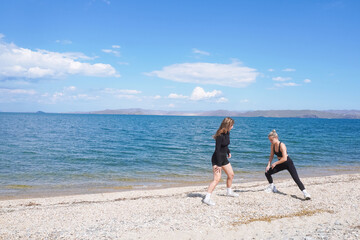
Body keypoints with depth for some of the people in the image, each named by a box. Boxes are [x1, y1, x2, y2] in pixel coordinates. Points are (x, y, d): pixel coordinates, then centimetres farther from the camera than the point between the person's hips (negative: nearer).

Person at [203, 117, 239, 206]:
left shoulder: (227, 133, 4)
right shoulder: (220, 135, -23)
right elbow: (217, 150, -24)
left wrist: (228, 152, 37)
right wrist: (219, 165, -25)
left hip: (224, 158, 9)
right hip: (217, 158, -9)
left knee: (231, 175, 20)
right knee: (217, 178, -17)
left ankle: (229, 192, 43)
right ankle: (207, 198, -17)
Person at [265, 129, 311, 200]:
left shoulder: (282, 145, -27)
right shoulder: (273, 145, -5)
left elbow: (284, 158, -33)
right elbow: (271, 156, 5)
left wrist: (275, 163, -25)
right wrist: (269, 165, -7)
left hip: (288, 163, -7)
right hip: (281, 164, 7)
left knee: (296, 179, -20)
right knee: (267, 173, 5)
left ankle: (305, 193, -24)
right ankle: (272, 187, 25)